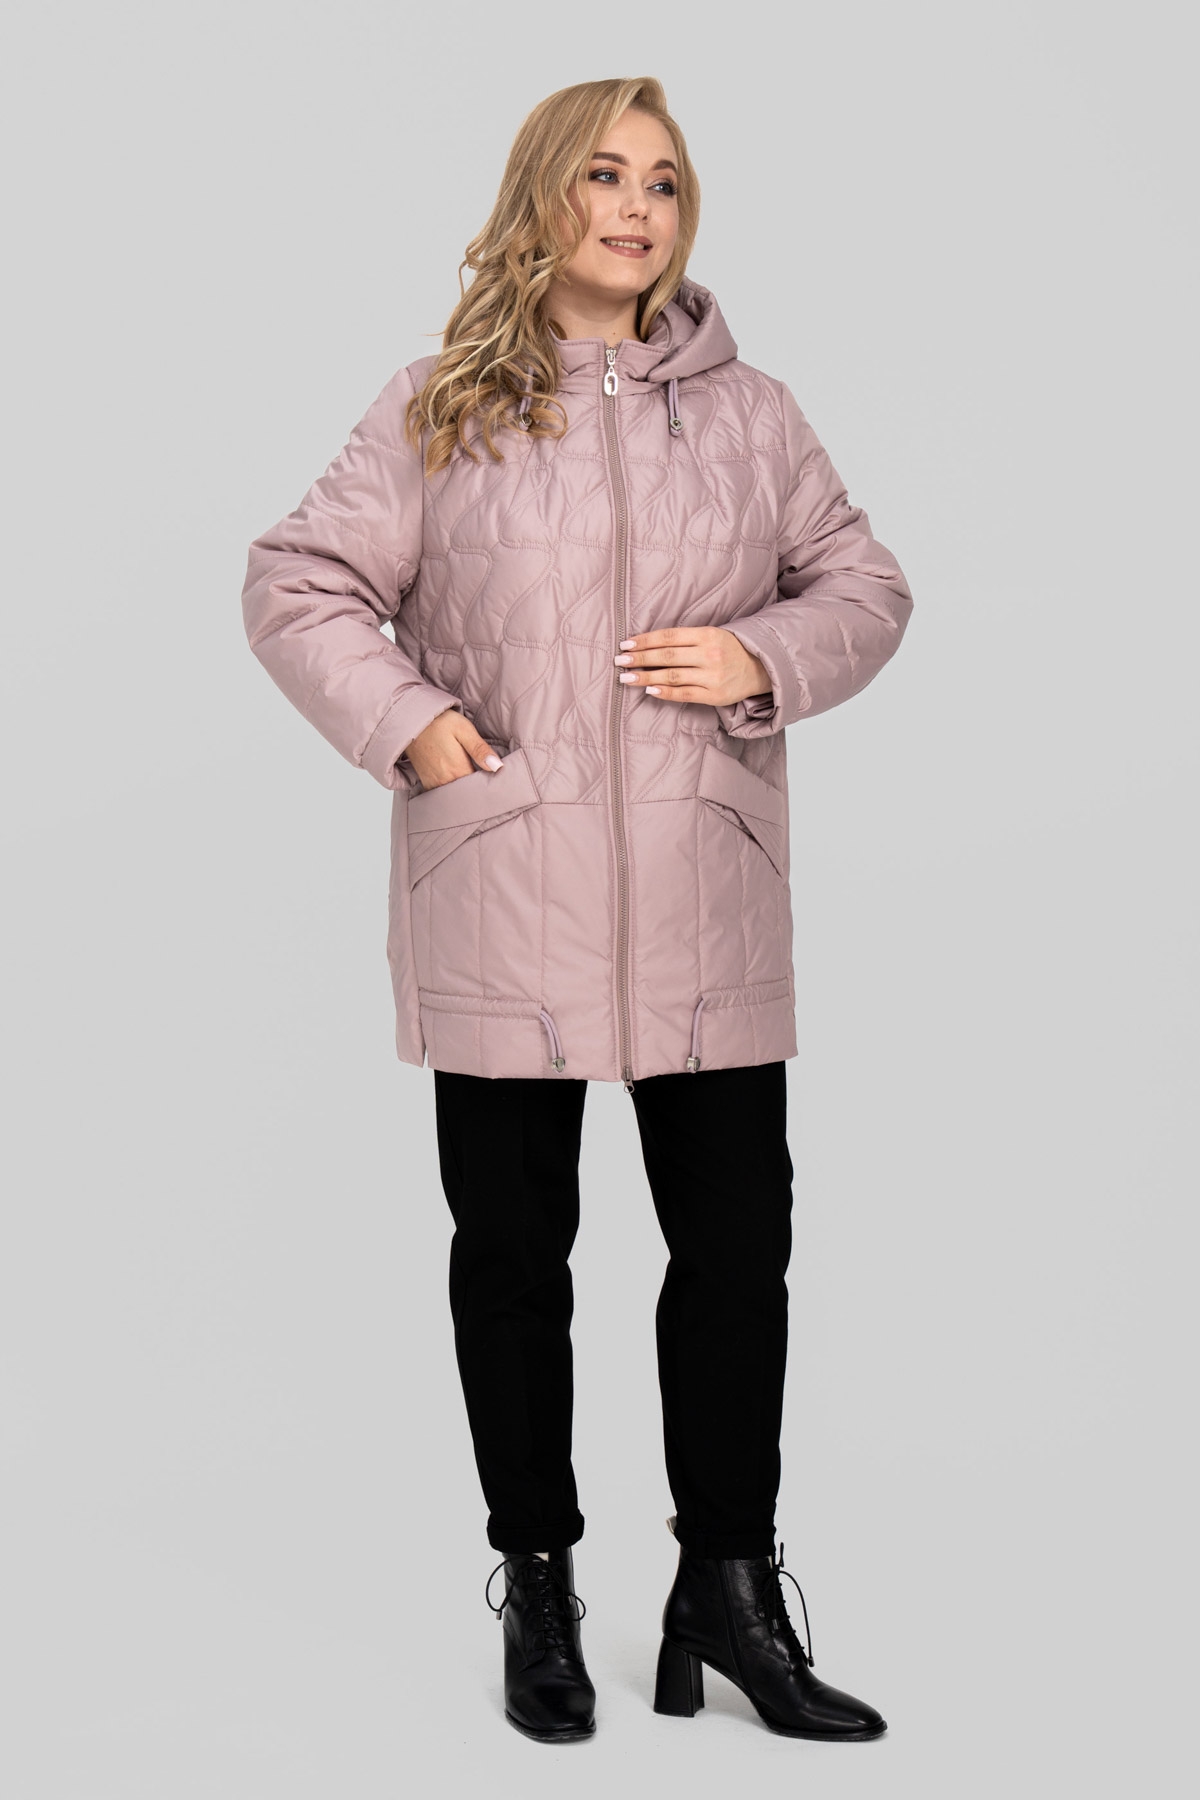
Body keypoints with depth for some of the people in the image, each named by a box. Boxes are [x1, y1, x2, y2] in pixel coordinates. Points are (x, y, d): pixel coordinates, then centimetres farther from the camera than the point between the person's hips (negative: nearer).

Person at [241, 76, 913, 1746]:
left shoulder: (750, 410, 10)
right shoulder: (440, 410, 3)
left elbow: (864, 582, 15)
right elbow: (296, 586, 4)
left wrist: (771, 654, -5)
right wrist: (403, 719, -10)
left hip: (707, 908, 2)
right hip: (502, 907, -2)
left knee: (739, 1243, 4)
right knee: (514, 1252, 8)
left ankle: (730, 1583, 20)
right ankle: (538, 1588, 24)